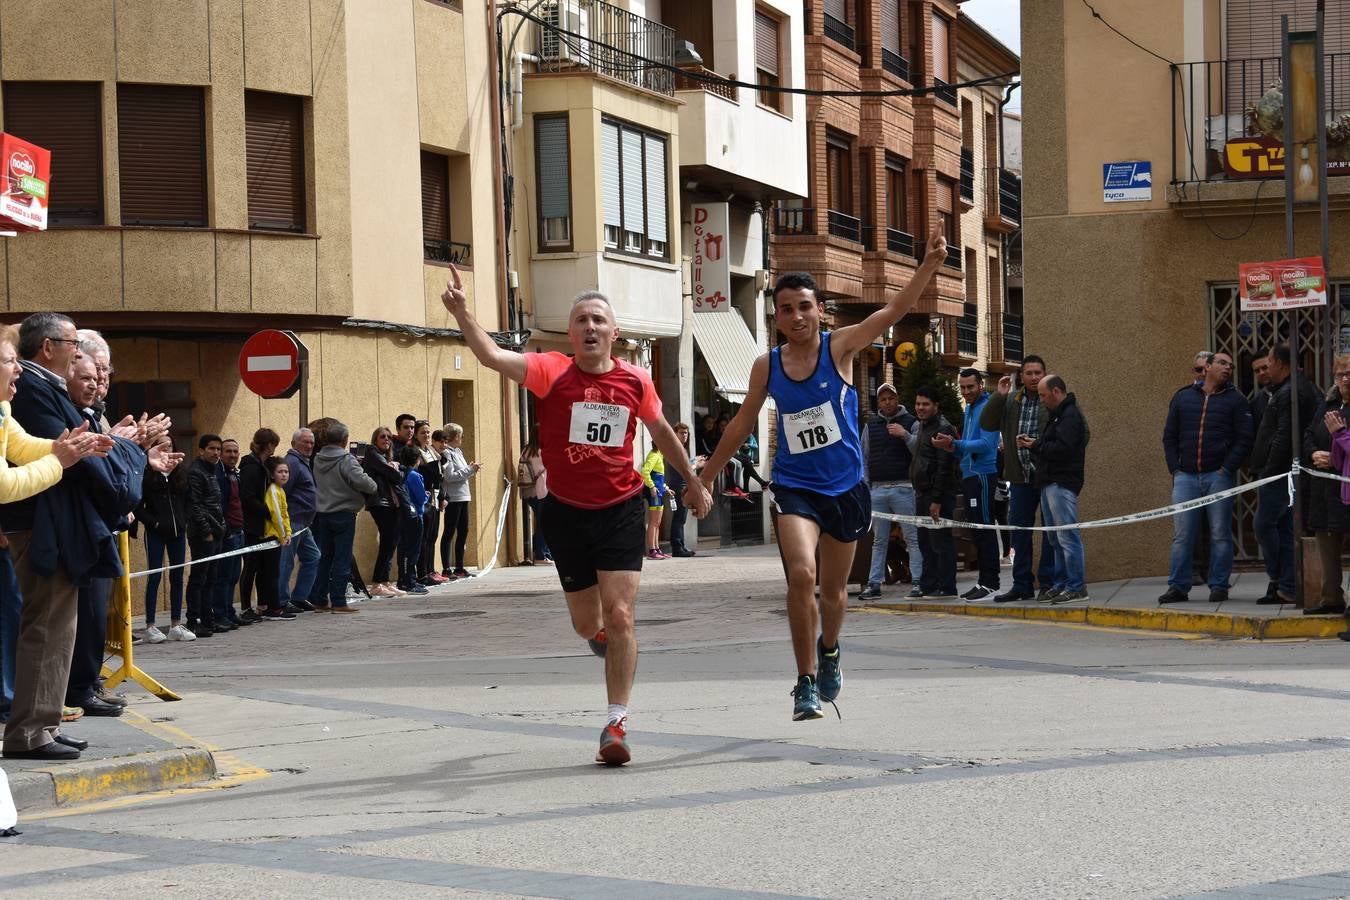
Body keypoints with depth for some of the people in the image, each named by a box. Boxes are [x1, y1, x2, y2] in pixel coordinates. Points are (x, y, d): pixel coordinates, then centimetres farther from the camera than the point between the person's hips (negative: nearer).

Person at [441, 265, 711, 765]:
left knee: (619, 616, -11)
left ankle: (616, 724, -1)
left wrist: (692, 482, 26)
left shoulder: (635, 381, -2)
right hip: (567, 512, 0)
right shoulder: (552, 372, -9)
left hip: (620, 511, 0)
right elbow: (493, 356, -24)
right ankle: (605, 637, 51)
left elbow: (661, 432, 16)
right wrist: (461, 313, -39)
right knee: (586, 623, 12)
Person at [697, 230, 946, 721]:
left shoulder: (839, 347, -5)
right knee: (801, 574, -23)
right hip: (795, 487, 0)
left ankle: (829, 651, 46)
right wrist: (706, 476, 18)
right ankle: (806, 682, -12)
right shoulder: (766, 366, 0)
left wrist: (929, 265, -30)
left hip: (845, 486, 0)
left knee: (833, 587, 14)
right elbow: (743, 422, 13)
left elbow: (894, 311, -15)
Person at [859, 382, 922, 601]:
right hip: (877, 489, 4)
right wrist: (865, 488, 8)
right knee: (879, 540, 7)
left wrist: (905, 435, -19)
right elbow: (865, 458, 15)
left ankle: (917, 581, -3)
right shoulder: (871, 425, 14)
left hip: (903, 488, -4)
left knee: (912, 537, -4)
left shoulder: (910, 423, 4)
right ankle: (874, 584, 7)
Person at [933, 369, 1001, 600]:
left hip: (983, 474, -10)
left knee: (984, 529, -10)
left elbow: (986, 444, -19)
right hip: (969, 475, 10)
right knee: (976, 530, 11)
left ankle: (990, 584, -11)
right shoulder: (969, 409, 20)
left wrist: (955, 444, -24)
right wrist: (953, 448, 4)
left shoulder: (987, 408, -9)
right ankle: (983, 581, 15)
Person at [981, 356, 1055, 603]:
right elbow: (986, 423, 4)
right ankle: (1022, 585, 15)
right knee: (1019, 530, 8)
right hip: (1021, 478, 5)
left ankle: (1048, 582, 6)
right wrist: (999, 396, -5)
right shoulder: (1009, 401, 12)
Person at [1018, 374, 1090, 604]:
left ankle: (1077, 587, -11)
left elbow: (1061, 448, -22)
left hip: (1062, 484, -11)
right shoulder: (1056, 415, 23)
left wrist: (1036, 445, -9)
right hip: (1049, 483, 11)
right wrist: (1031, 443, 4)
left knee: (1067, 536, -11)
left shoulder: (1070, 416, -11)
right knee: (1056, 538, 12)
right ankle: (1061, 585, 17)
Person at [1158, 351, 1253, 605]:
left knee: (1220, 534, -1)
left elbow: (1244, 439, -1)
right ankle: (1178, 587, 4)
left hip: (1219, 476, -2)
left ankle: (1219, 586, 5)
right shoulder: (1183, 397, 14)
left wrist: (1227, 469, -10)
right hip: (1186, 476, 2)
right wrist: (1174, 468, 4)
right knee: (1182, 534, 0)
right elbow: (1169, 436, 15)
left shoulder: (1236, 401, 6)